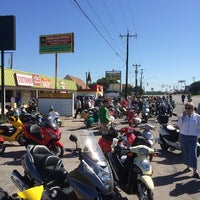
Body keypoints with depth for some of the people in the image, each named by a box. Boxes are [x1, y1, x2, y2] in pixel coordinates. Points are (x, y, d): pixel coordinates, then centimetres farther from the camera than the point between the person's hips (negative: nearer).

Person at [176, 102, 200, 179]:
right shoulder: (182, 116, 3)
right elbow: (178, 125, -6)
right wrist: (182, 117, -13)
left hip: (192, 137, -3)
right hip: (183, 136, 3)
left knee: (193, 154, -7)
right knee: (185, 152, 11)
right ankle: (188, 167, 28)